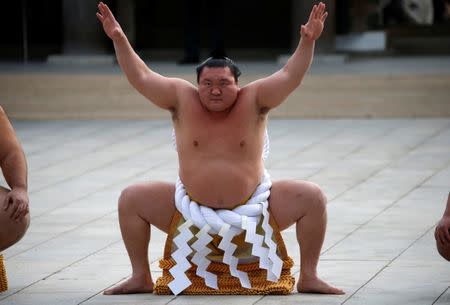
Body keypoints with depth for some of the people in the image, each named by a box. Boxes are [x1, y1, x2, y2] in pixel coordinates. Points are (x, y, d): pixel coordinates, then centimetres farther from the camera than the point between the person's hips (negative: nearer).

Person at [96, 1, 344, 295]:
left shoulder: (254, 101, -7)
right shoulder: (183, 99, -4)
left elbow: (290, 77, -16)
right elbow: (142, 77, -8)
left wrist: (308, 42, -31)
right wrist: (119, 39, -19)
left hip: (252, 210, -1)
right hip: (190, 211, 1)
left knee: (313, 198, -17)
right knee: (131, 199, -11)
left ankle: (309, 277, -4)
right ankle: (141, 277, 2)